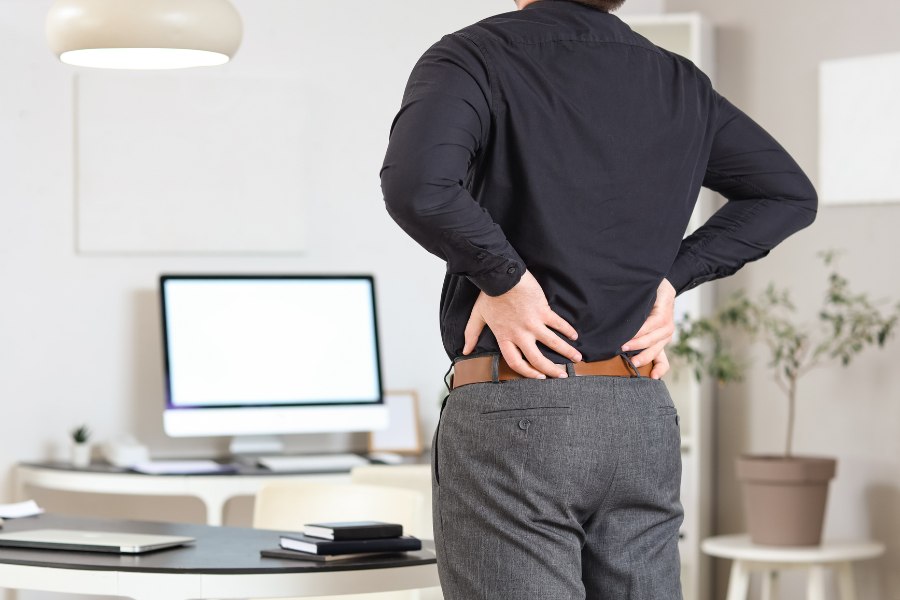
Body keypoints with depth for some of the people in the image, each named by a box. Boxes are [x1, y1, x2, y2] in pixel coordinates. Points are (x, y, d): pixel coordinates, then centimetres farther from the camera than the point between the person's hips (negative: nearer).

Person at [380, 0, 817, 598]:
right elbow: (791, 193, 17)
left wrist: (504, 278, -11)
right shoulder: (678, 82, 11)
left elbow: (417, 186, -26)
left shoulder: (474, 58, -7)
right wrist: (669, 276, 9)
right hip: (644, 421, 5)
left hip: (510, 418, -5)